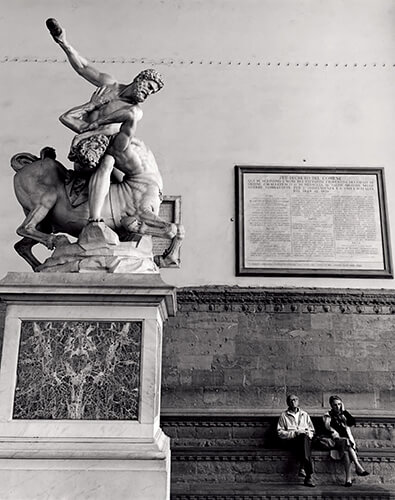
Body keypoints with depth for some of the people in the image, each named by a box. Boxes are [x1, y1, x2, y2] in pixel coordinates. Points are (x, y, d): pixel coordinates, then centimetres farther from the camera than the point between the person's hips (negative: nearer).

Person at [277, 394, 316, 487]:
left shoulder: (304, 414, 23)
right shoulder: (284, 415, 13)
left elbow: (312, 430, 23)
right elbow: (280, 433, 4)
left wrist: (308, 433, -1)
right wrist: (295, 433, -8)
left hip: (305, 438, 2)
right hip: (291, 441, -2)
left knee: (305, 438, -36)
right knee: (303, 437, -36)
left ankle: (303, 468, -41)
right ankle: (309, 476, -41)